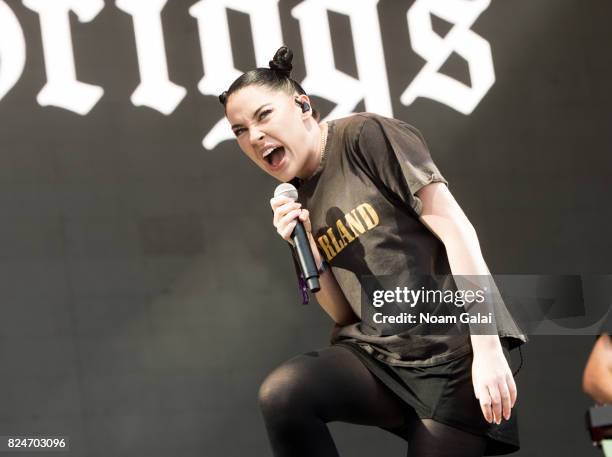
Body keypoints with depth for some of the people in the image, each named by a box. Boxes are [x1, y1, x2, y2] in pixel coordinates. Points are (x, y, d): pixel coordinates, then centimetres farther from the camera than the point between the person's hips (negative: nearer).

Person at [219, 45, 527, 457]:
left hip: (453, 347, -5)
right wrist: (309, 252, -4)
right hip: (380, 357, 5)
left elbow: (456, 229, -12)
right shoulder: (301, 204, 13)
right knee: (281, 393, -22)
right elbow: (343, 315, 15)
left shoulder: (366, 136, -6)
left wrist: (487, 347, -19)